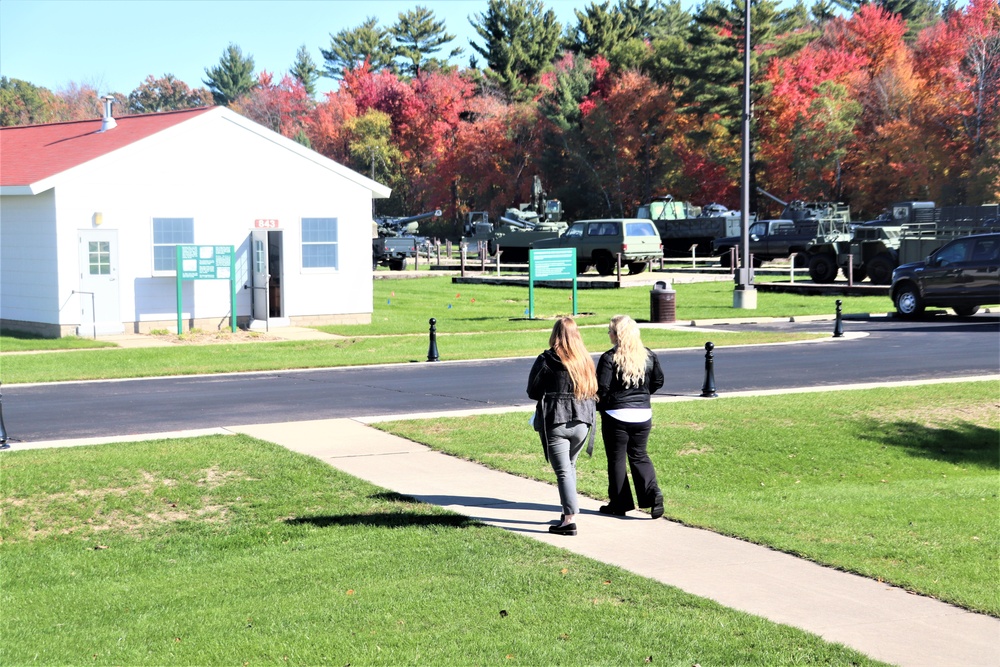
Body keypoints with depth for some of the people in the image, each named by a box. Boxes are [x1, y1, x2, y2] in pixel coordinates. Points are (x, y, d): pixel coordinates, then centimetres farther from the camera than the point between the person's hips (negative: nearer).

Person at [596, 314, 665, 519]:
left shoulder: (609, 358, -14)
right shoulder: (648, 356, 1)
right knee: (639, 456, 16)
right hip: (643, 415, 5)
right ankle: (653, 493, -5)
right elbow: (658, 381, 9)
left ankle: (619, 503, 13)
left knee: (616, 458, 8)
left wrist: (600, 404, 4)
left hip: (616, 415, -4)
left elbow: (602, 387, -16)